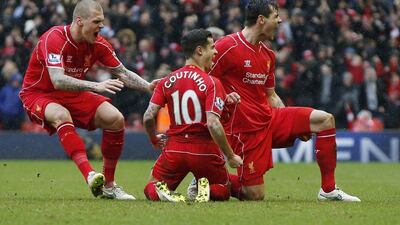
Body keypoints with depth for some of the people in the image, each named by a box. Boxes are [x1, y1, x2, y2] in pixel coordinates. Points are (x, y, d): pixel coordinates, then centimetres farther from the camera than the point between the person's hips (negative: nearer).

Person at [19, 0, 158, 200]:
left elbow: (122, 73, 5)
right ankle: (89, 175, -51)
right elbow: (57, 80, -38)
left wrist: (148, 87, -12)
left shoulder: (98, 44, -6)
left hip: (73, 94, 6)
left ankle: (108, 186, -2)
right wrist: (96, 86, -46)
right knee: (61, 115, -39)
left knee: (115, 118, -12)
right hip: (38, 94, -6)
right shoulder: (54, 39, -26)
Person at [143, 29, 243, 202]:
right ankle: (206, 189, -16)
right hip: (204, 150, -3)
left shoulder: (167, 81, 4)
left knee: (151, 190, 20)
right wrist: (231, 157, -11)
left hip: (174, 149, 3)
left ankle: (161, 191, -17)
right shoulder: (212, 83, -10)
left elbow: (148, 117, -1)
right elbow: (213, 124, -20)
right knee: (223, 191, 20)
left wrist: (154, 139, 20)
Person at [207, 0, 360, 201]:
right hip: (246, 129, -8)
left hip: (270, 118, 8)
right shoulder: (227, 47, -14)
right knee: (255, 196, -10)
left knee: (325, 119, -3)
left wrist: (296, 127, 9)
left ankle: (328, 190, 1)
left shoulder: (268, 54, 12)